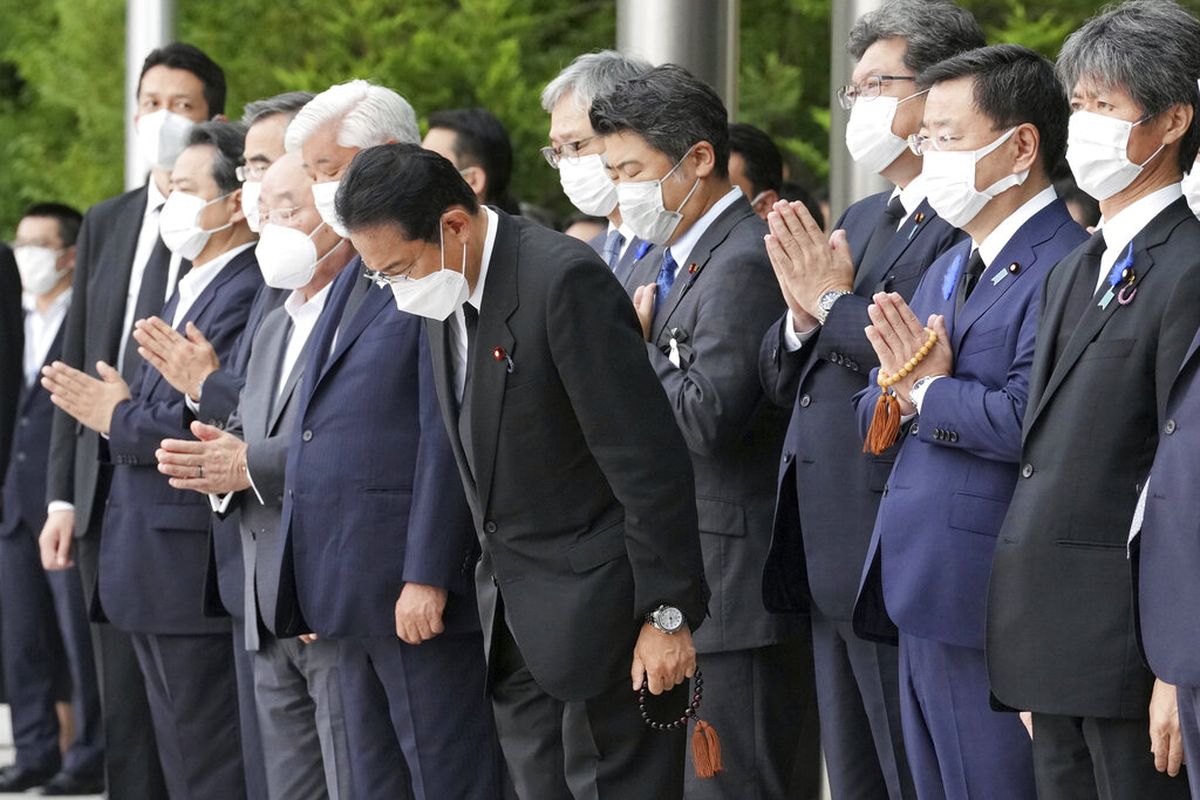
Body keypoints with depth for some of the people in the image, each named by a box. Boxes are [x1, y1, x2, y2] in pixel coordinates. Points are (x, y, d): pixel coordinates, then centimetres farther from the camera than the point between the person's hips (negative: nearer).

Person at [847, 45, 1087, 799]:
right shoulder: (949, 268, 20)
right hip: (923, 597, 10)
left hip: (991, 611, -10)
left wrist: (929, 395, -10)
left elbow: (1029, 418, -26)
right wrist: (897, 392, -4)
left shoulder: (1065, 268, -14)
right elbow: (870, 413, 19)